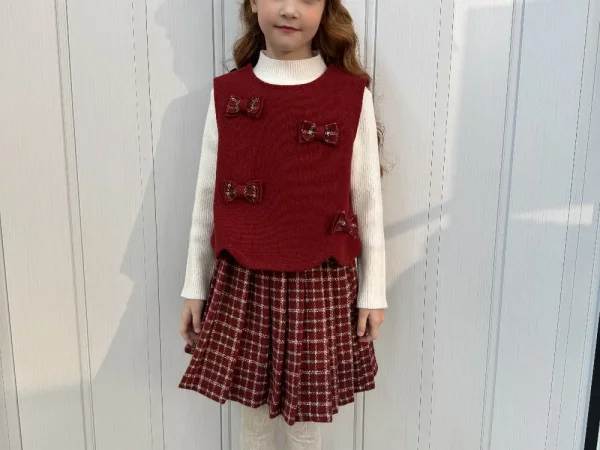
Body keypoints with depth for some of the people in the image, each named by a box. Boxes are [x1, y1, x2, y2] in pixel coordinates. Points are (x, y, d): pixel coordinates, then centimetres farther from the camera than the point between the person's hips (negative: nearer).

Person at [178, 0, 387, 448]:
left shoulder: (352, 95, -5)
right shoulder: (226, 94, 0)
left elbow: (368, 199, -1)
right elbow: (206, 199, 5)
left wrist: (373, 291, 1)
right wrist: (194, 286, 7)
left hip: (321, 285, -1)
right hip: (242, 283, 2)